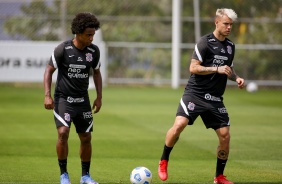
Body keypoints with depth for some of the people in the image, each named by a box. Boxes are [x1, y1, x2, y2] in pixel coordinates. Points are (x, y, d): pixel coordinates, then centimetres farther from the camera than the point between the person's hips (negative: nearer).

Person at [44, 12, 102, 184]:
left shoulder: (94, 51, -1)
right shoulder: (63, 49, -13)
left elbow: (96, 73, 13)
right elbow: (49, 70, -6)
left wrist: (99, 97, 8)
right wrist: (47, 95, -14)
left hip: (83, 100, 4)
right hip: (63, 98, -4)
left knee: (86, 138, 5)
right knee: (63, 133, -19)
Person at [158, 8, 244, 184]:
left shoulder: (230, 46, 13)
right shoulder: (205, 42, -9)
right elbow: (193, 68, -14)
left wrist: (236, 77, 7)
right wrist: (217, 69, -20)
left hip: (215, 98, 6)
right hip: (195, 93, -6)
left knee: (225, 135, -3)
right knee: (179, 124, -23)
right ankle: (163, 162, -1)